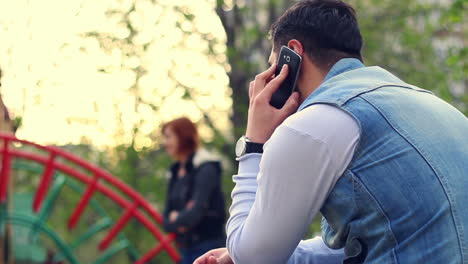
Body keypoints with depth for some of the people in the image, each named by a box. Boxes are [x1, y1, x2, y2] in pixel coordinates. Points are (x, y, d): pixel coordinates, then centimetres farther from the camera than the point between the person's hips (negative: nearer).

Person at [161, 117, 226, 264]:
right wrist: (178, 224, -11)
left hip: (209, 246, -8)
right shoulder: (177, 172, 11)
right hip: (187, 249, 8)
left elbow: (197, 211, -21)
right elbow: (167, 217, 11)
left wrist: (176, 220, -3)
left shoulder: (206, 169, -12)